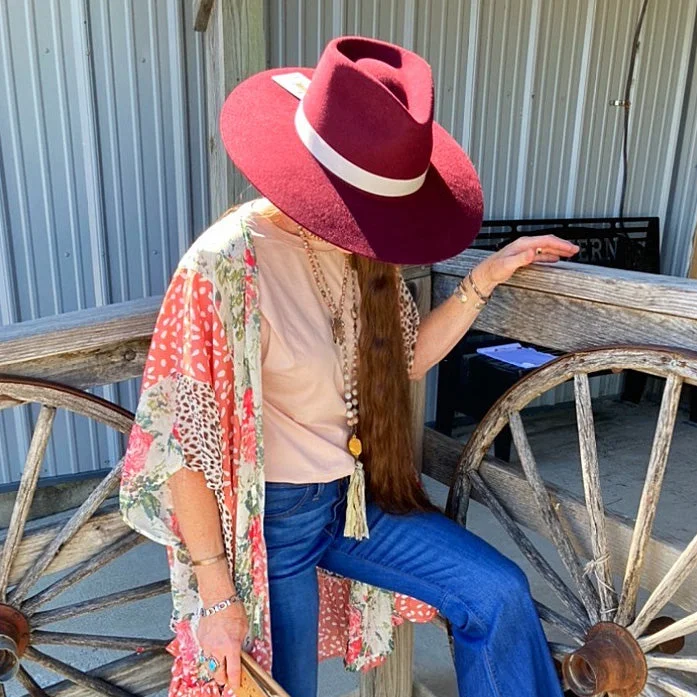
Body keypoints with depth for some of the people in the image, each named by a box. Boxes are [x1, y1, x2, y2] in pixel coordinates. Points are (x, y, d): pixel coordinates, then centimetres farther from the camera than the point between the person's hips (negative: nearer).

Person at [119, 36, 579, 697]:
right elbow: (184, 442, -20)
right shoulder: (227, 266, -26)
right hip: (270, 519, -5)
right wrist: (217, 591, -14)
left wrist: (485, 278, -3)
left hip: (353, 495, 6)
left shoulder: (358, 246, -5)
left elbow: (407, 358, 7)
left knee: (500, 593, 4)